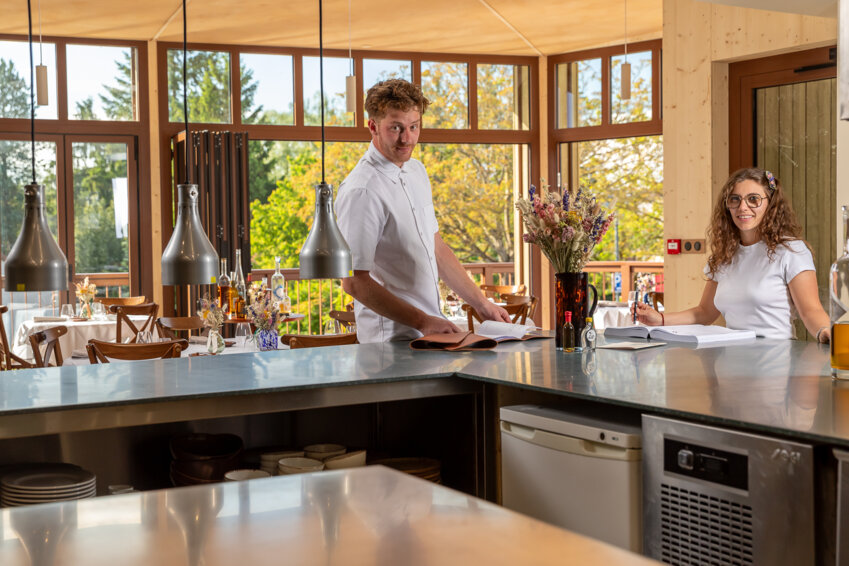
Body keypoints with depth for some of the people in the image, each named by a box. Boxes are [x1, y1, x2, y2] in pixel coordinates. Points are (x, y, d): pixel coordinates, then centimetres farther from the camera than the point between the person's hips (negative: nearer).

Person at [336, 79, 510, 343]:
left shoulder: (417, 171, 13)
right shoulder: (361, 191, -15)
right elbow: (354, 282, -16)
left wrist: (482, 304, 17)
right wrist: (423, 322, -16)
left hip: (433, 331, 8)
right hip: (394, 341, -8)